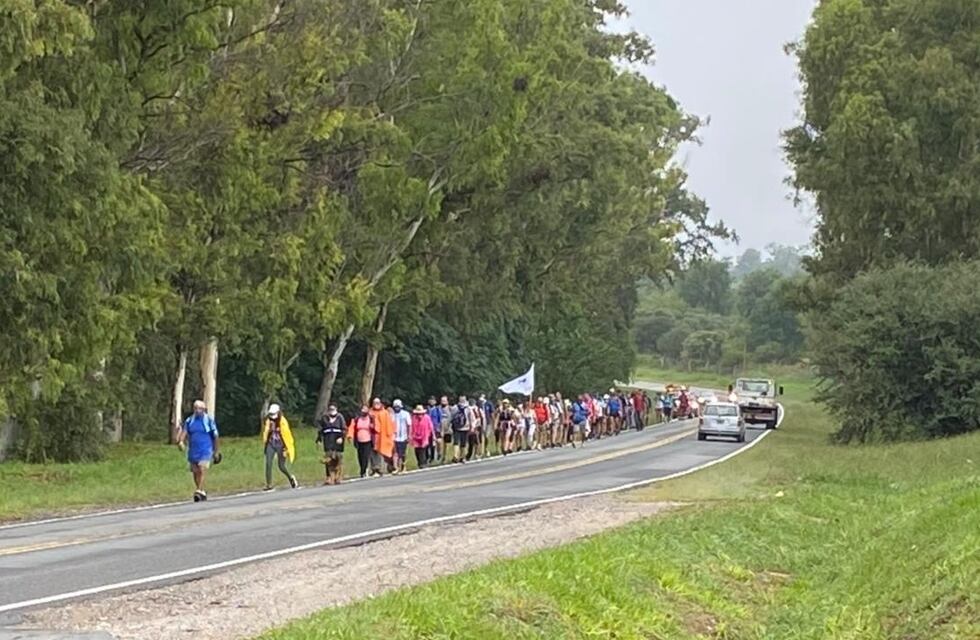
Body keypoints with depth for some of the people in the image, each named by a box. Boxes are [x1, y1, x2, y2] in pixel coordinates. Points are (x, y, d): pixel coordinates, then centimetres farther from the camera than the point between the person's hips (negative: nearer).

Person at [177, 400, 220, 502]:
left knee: (202, 470, -18)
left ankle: (199, 492, -25)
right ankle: (202, 492, 25)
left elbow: (215, 436, 4)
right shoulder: (189, 420, 6)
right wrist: (180, 441, -25)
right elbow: (184, 431, -4)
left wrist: (216, 451, 8)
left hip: (205, 450, -5)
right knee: (195, 473, 10)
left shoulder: (209, 420, -3)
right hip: (192, 451, 5)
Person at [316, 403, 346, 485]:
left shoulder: (340, 418, 6)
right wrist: (319, 439, 9)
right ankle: (330, 478, -9)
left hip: (337, 441, -1)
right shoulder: (324, 418, 10)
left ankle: (338, 477, 8)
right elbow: (320, 429, 15)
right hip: (328, 442, 1)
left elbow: (344, 429, 1)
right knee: (329, 461, -8)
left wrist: (341, 437, -13)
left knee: (338, 459, 0)